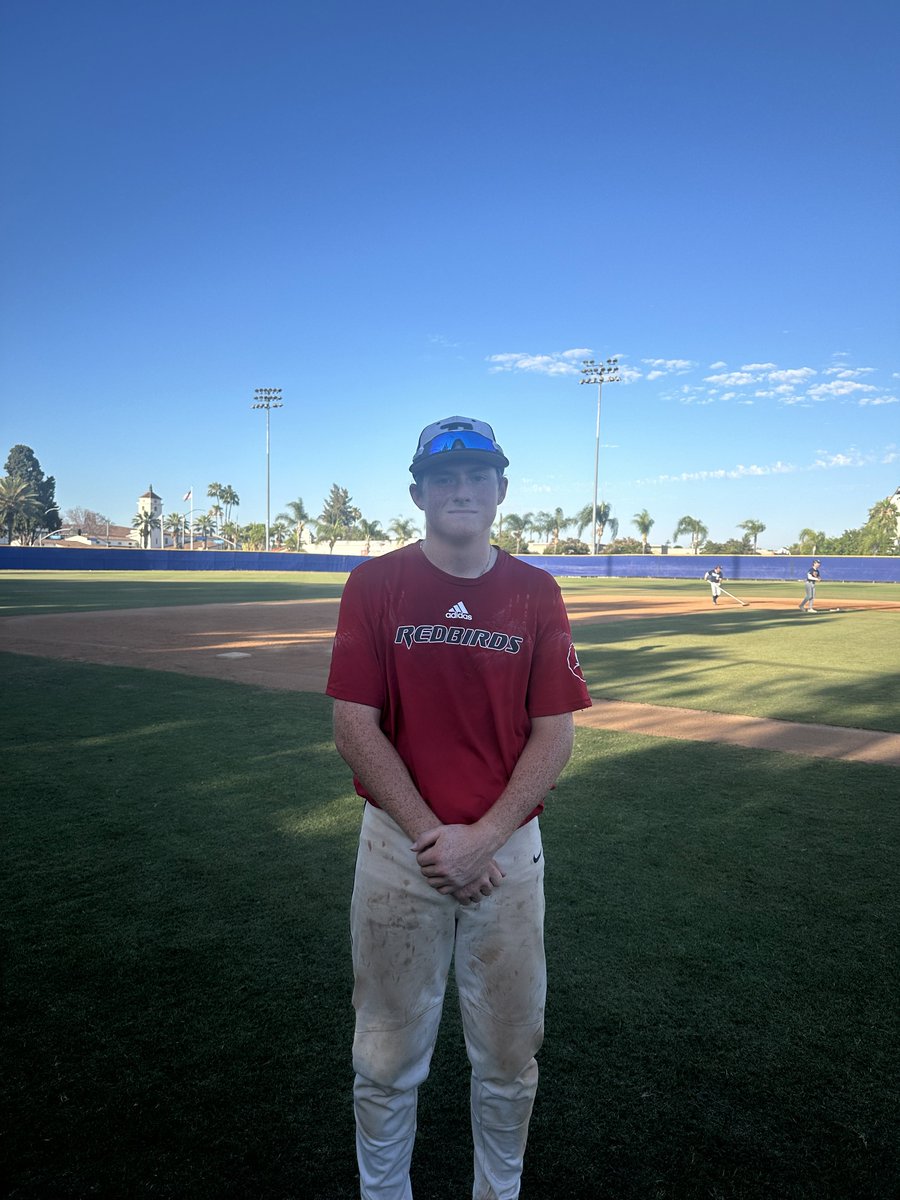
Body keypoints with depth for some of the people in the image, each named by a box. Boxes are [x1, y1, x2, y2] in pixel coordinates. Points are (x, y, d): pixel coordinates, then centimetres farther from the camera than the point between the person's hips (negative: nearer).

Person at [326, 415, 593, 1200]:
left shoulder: (536, 592, 0)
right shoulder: (375, 585, -4)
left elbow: (554, 735, -2)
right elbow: (354, 728, -7)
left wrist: (482, 838, -12)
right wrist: (431, 837, -13)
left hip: (509, 848, 2)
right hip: (399, 845, -1)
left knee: (509, 1055, 16)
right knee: (388, 1057, 14)